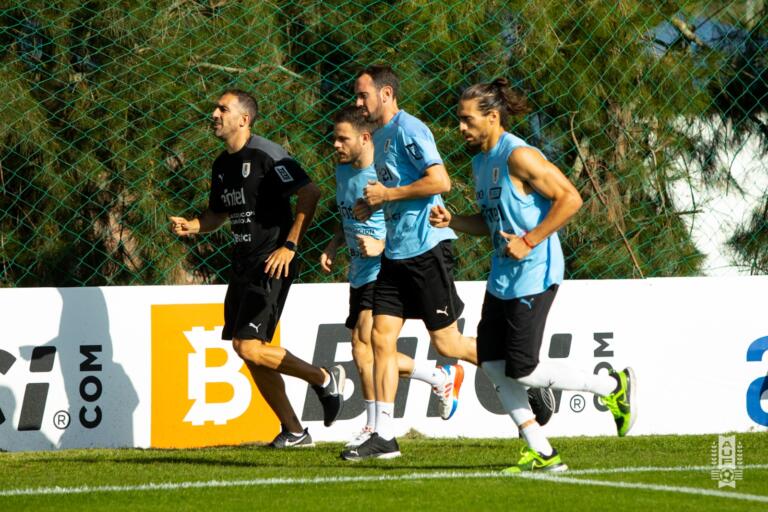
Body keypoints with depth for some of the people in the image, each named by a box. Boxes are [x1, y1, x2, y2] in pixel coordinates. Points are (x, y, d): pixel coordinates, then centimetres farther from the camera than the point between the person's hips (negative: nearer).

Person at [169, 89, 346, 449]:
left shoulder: (266, 155, -12)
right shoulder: (222, 165, 14)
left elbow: (310, 194, -16)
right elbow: (217, 214, 26)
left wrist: (289, 246, -18)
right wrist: (190, 226, 4)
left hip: (271, 265, -9)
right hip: (242, 264, 9)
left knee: (248, 346, -17)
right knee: (251, 352, 7)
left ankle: (325, 379, 2)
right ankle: (293, 431, 16)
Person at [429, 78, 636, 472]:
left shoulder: (519, 156, -16)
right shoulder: (480, 162, 13)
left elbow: (570, 199, -20)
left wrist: (529, 241, -21)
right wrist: (452, 222, 4)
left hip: (533, 276, -10)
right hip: (502, 277, 10)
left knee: (522, 370, -9)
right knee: (491, 363, 3)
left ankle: (615, 386, 8)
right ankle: (541, 453, 8)